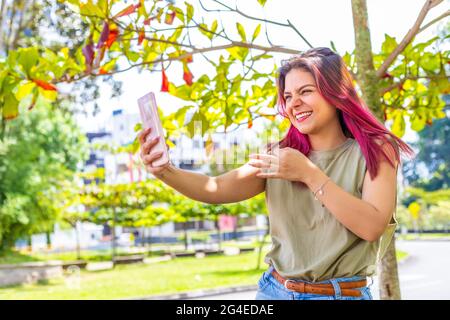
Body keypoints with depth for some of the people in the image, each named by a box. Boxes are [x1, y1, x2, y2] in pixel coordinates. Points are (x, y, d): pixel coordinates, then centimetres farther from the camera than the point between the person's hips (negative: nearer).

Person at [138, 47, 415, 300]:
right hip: (275, 290, 3)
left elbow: (372, 226, -17)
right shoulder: (279, 156, 6)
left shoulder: (375, 151, -4)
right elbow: (217, 189, -5)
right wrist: (165, 171, -22)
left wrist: (309, 174, -17)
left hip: (344, 293, -3)